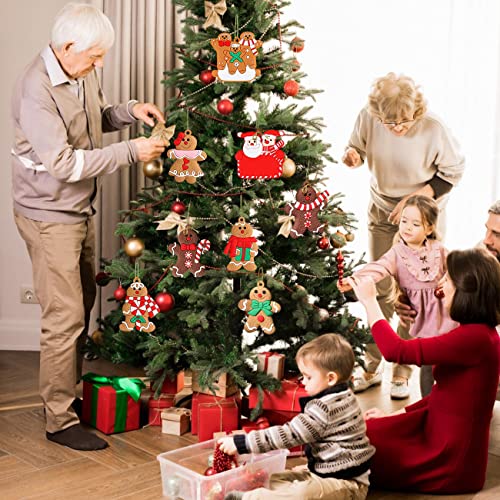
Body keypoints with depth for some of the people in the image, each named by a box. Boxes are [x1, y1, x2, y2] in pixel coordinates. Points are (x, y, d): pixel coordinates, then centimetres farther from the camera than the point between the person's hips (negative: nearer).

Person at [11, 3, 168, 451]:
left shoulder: (82, 74, 3)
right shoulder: (36, 90, -24)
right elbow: (63, 163, -27)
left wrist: (130, 111, 1)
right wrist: (130, 151, -25)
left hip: (80, 210, 9)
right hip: (50, 216, -9)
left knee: (82, 307, 17)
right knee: (64, 318, -4)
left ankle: (69, 393, 32)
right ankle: (60, 421, 8)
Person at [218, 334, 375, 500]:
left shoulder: (325, 408, -22)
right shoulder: (343, 397, 9)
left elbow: (288, 434, -24)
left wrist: (242, 443, -21)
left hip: (346, 484, -11)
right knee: (274, 479, 7)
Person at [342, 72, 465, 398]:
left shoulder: (433, 129, -25)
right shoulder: (368, 118, -18)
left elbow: (453, 173, -11)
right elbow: (357, 148, 2)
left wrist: (416, 198, -20)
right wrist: (353, 158, -23)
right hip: (383, 212, 3)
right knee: (380, 289, 8)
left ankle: (403, 371, 17)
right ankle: (372, 367, 22)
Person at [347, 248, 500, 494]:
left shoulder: (475, 337, -27)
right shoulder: (479, 333, 6)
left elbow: (395, 350, -30)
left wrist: (369, 300, -17)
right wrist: (393, 416, 10)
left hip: (451, 457, -9)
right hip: (440, 430, 9)